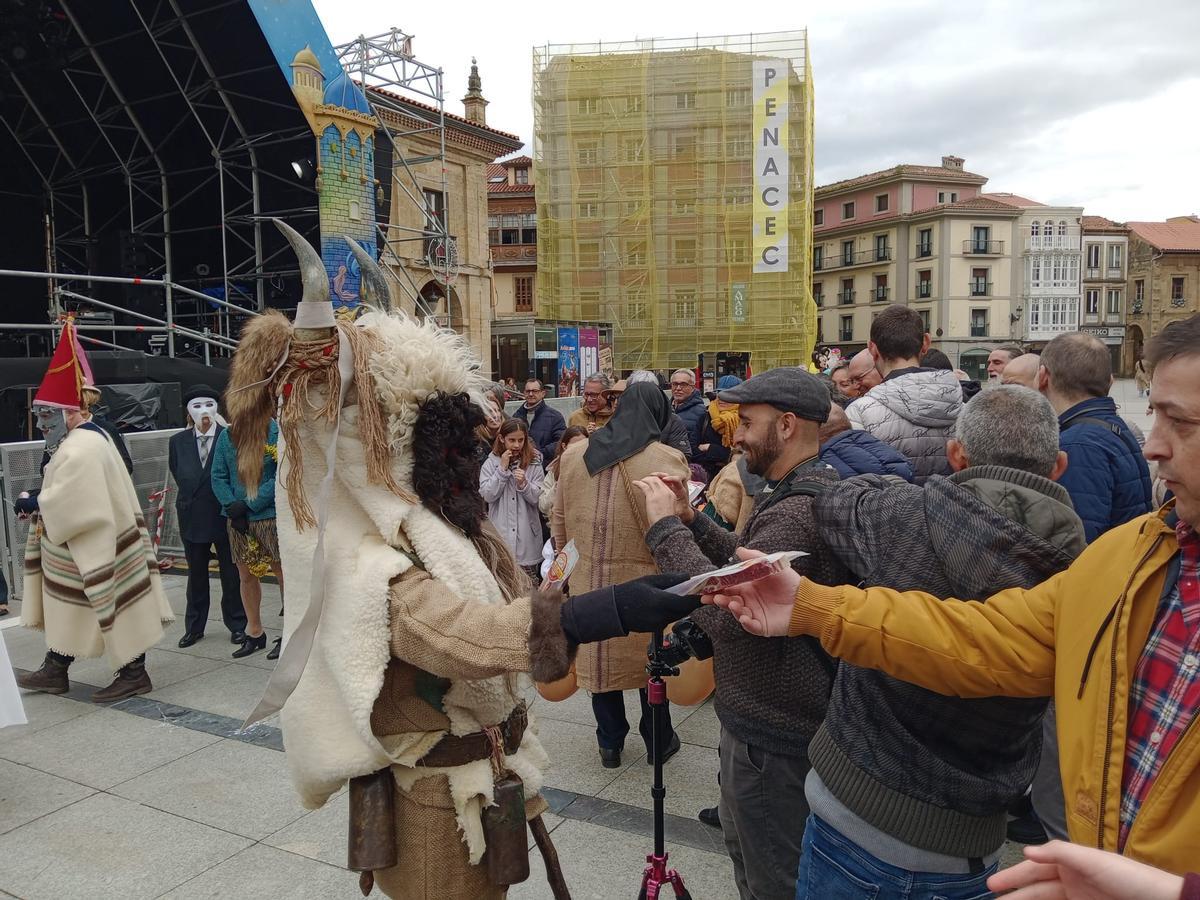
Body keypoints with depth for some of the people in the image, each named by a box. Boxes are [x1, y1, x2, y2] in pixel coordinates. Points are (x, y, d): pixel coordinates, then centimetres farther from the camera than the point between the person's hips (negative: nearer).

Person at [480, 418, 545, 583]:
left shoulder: (534, 463, 2)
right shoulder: (491, 463, 1)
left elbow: (538, 498, -1)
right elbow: (487, 496, -7)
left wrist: (524, 484, -19)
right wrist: (502, 469, -12)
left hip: (526, 534, 0)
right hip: (500, 531, 0)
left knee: (529, 582, 5)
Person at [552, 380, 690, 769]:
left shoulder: (573, 455, 1)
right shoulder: (667, 460, -14)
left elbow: (558, 518, 8)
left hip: (586, 580, 3)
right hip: (644, 580, -3)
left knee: (598, 656, 18)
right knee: (651, 660, 16)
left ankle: (610, 743, 31)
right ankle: (659, 741, 32)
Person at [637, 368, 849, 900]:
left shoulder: (799, 509, -29)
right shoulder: (806, 490, 6)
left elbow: (724, 611, -35)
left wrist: (667, 528, -26)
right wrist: (692, 521, 0)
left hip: (771, 736, -10)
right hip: (763, 717, 10)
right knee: (743, 848, 29)